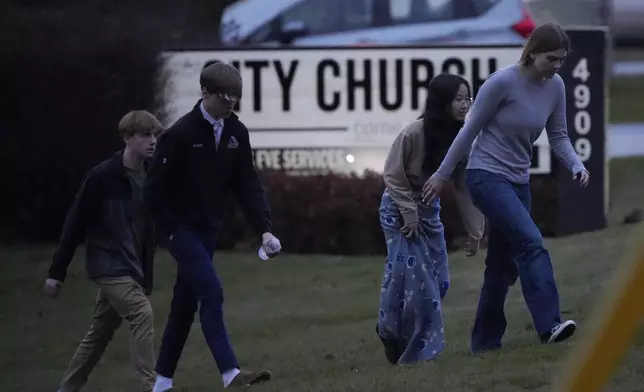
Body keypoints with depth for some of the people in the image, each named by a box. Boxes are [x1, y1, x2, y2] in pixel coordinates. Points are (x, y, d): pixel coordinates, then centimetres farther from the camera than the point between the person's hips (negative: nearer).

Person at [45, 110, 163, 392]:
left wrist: (146, 275, 7)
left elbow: (148, 229, 11)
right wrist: (57, 272, -6)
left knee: (100, 332, 14)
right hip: (109, 265, -7)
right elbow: (76, 224, -8)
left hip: (132, 268, 7)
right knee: (141, 314, -21)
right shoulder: (102, 177, -13)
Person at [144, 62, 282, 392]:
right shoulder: (181, 133, -17)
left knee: (186, 303, 12)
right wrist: (171, 230, -13)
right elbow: (156, 187, -14)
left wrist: (264, 229, -7)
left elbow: (247, 185, 2)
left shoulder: (236, 133, 1)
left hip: (208, 229, 7)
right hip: (181, 228, -7)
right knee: (211, 292, -19)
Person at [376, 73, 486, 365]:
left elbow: (463, 188, -4)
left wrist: (474, 232, -3)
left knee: (438, 281, 5)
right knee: (413, 276, -13)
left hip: (429, 209, 6)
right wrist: (409, 213, -18)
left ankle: (424, 346, 18)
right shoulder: (414, 133, -24)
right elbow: (392, 175, -15)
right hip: (399, 209, -6)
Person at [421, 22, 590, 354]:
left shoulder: (555, 87, 0)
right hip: (487, 177, -7)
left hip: (518, 182, 7)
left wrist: (577, 166, -11)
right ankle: (549, 324, -33)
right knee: (530, 241, -24)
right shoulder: (502, 82, -18)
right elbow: (470, 130, -9)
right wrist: (442, 175, -3)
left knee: (504, 262, 9)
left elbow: (558, 136, 8)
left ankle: (485, 340, 19)